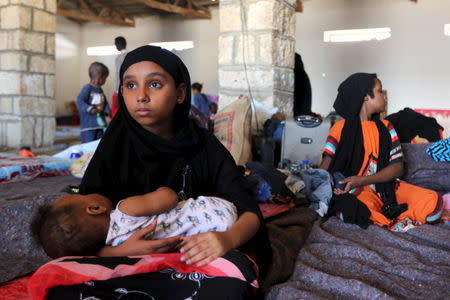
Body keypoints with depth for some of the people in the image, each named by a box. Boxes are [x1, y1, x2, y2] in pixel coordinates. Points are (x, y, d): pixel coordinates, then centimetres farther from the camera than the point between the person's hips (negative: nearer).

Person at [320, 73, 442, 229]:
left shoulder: (386, 127, 12)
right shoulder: (341, 128, 3)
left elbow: (397, 167, 2)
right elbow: (326, 165, -2)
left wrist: (362, 180, -14)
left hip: (386, 186, 3)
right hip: (358, 191, -3)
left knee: (432, 201, -21)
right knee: (349, 210, -39)